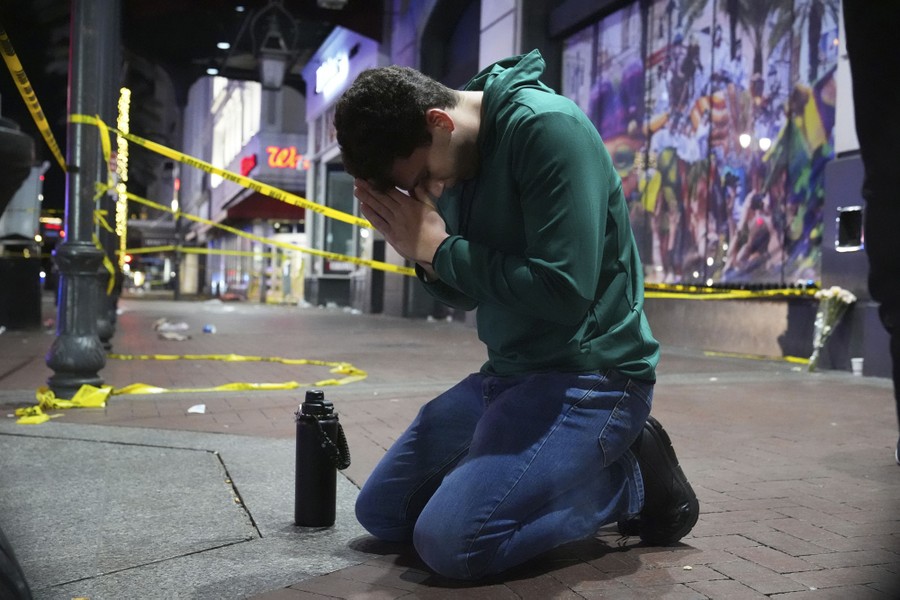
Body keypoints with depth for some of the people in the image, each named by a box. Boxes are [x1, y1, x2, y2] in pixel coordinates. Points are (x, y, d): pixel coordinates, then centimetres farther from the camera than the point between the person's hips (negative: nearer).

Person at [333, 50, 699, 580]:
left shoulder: (547, 126, -20)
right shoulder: (455, 162, 6)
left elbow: (564, 291, -26)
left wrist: (439, 247, -17)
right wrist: (420, 251, -8)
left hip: (589, 375, -9)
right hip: (506, 372, 9)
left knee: (451, 540, -23)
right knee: (381, 511, 11)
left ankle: (632, 479, -1)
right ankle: (568, 473, 16)